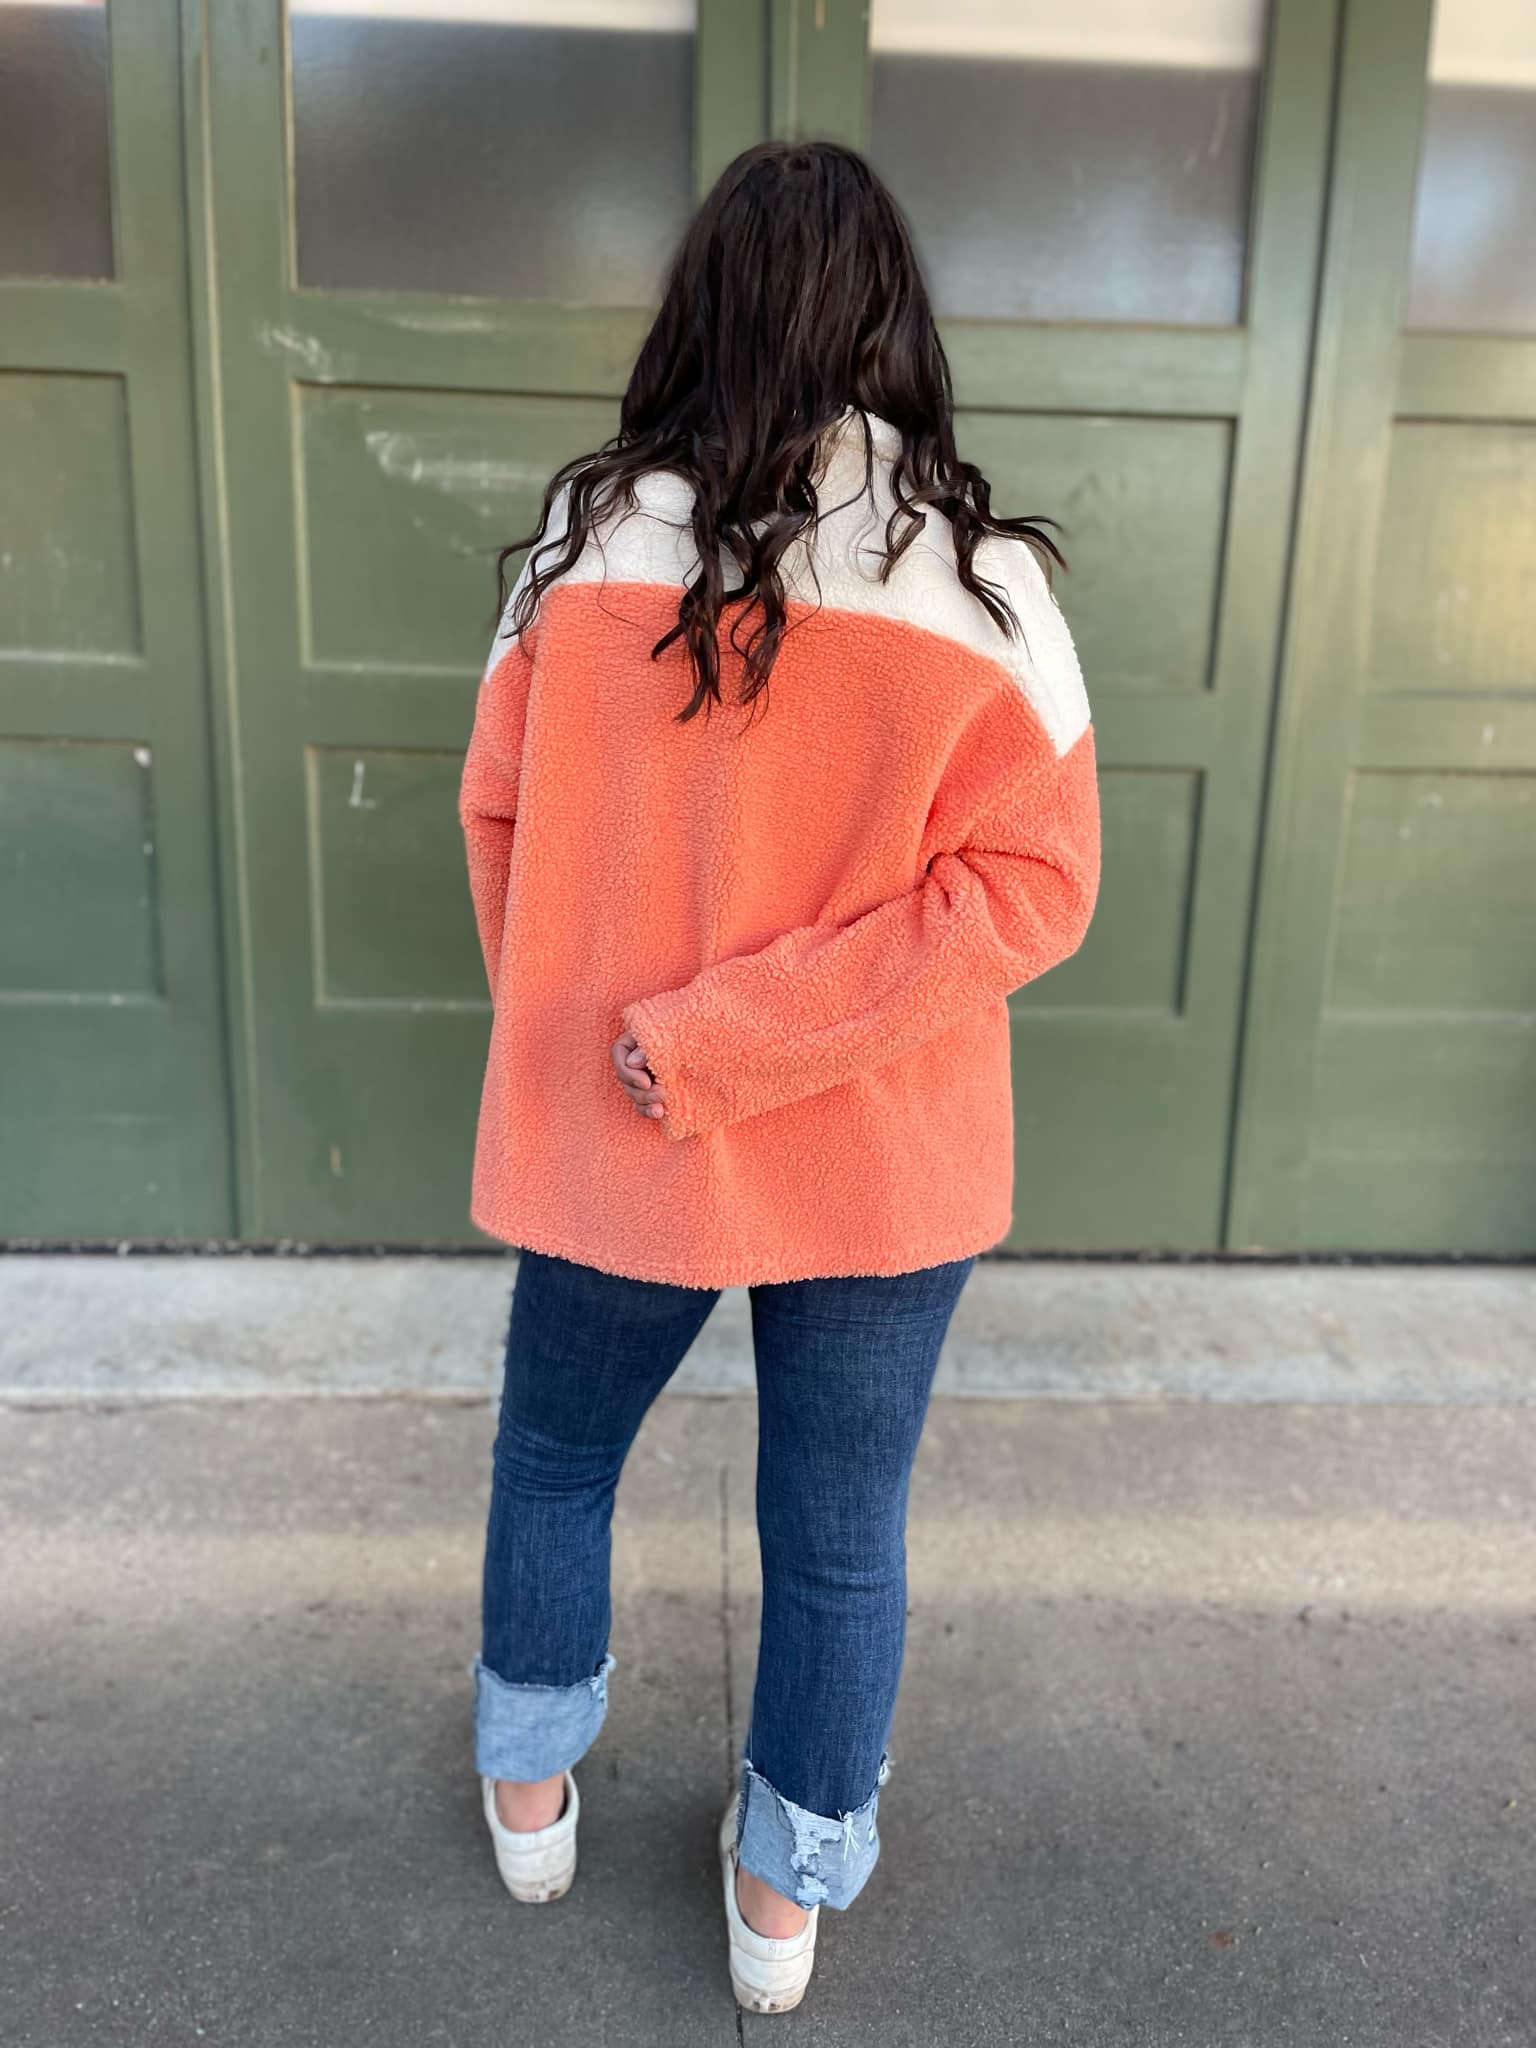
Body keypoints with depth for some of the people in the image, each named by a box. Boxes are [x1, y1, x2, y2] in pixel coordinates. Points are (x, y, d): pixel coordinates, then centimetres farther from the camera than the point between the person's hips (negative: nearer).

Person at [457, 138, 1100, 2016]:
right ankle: (787, 1896, 40)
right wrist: (731, 1030, -15)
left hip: (604, 1143, 1)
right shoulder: (984, 584, -12)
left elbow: (498, 817, -1)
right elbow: (1031, 886, -16)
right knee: (840, 1530, 19)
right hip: (880, 1166, 0)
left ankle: (530, 1792, 48)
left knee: (551, 1457, 26)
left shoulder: (588, 538, -9)